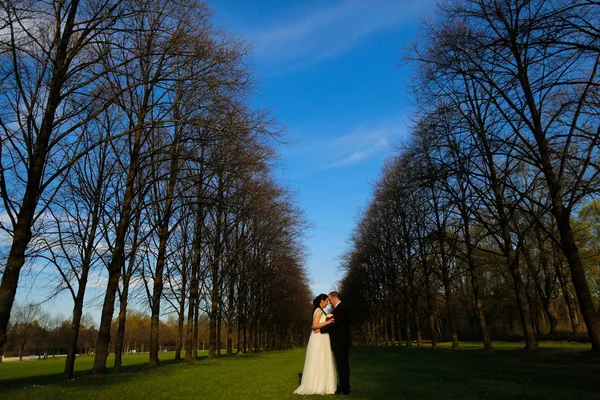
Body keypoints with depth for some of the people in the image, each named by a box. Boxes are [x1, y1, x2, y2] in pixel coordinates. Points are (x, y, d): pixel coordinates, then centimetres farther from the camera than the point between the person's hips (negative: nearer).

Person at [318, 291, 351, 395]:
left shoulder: (340, 308, -16)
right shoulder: (340, 308, 15)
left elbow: (334, 324, -22)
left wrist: (320, 330, -16)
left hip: (340, 342, -10)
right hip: (342, 341, 10)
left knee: (342, 364, -5)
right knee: (343, 364, 14)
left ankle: (344, 389, 1)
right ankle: (345, 386, 22)